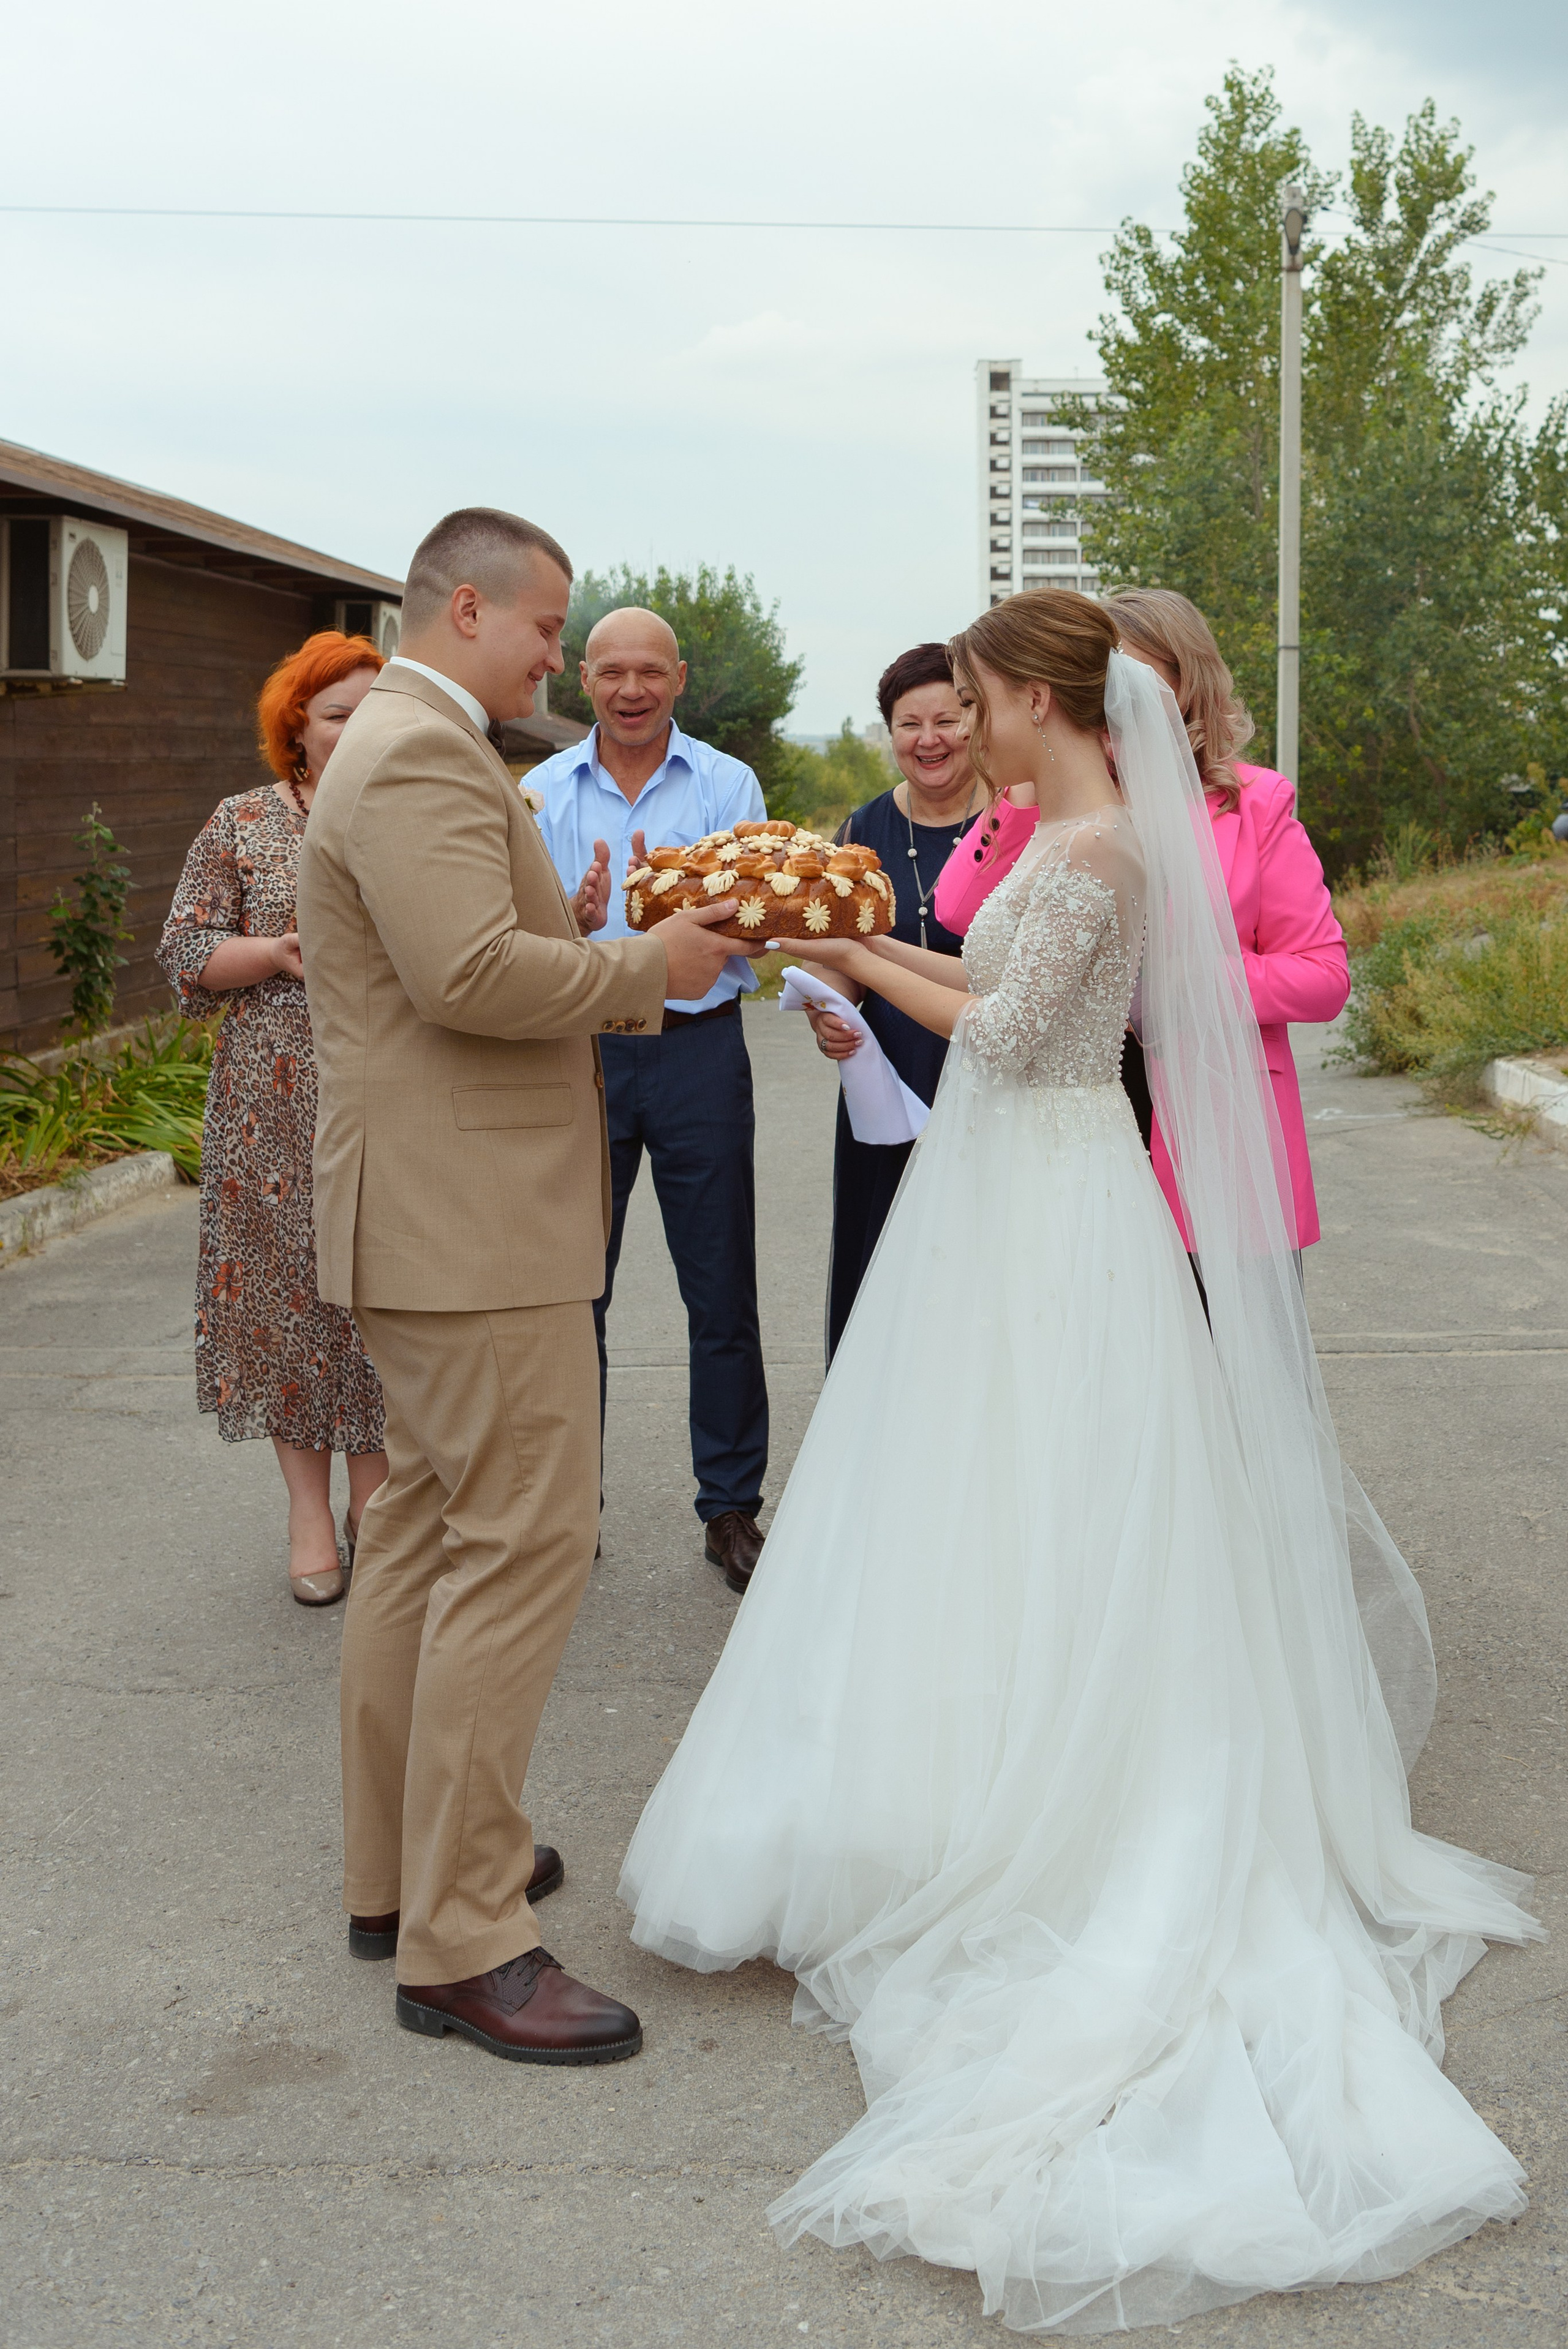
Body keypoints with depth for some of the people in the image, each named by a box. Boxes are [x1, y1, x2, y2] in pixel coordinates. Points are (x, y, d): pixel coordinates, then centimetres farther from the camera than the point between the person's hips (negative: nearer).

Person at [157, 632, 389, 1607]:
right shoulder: (244, 825, 5)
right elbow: (186, 950, 2)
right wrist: (284, 953, -14)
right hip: (279, 1105, -1)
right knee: (289, 1283, 1)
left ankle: (374, 1493, 19)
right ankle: (310, 1510, 13)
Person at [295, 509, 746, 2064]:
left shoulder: (407, 745, 19)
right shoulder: (422, 755, -16)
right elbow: (471, 972, -27)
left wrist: (607, 981, 11)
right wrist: (646, 968, -14)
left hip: (437, 1215, 12)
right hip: (469, 1220, -12)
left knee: (426, 1527, 17)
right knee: (522, 1545, -9)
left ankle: (398, 1869, 29)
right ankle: (461, 1939, -3)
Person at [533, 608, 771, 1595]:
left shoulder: (729, 785, 2)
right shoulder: (544, 792, 7)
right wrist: (574, 920, -22)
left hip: (697, 1049, -1)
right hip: (577, 1052, 1)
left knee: (722, 1297, 3)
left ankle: (732, 1507, 15)